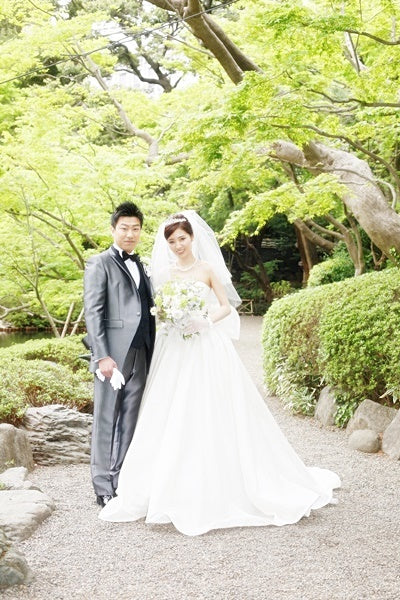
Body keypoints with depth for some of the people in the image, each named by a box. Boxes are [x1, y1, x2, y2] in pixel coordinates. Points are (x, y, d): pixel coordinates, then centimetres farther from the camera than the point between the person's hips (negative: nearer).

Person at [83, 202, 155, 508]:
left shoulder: (141, 266, 19)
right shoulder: (99, 263, 0)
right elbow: (92, 312, -8)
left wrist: (152, 355, 11)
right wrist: (102, 356, -16)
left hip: (140, 355, 6)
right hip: (113, 354, -5)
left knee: (130, 421, 8)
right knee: (106, 420, 2)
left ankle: (122, 482, 17)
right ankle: (104, 487, 11)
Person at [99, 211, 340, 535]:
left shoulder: (208, 269, 3)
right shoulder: (165, 274, 11)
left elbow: (226, 307, 2)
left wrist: (205, 320, -16)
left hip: (207, 349, -3)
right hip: (175, 351, 3)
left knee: (212, 416, -3)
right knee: (172, 419, 0)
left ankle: (223, 487, 9)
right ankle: (175, 489, 11)